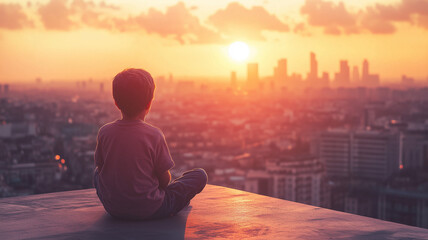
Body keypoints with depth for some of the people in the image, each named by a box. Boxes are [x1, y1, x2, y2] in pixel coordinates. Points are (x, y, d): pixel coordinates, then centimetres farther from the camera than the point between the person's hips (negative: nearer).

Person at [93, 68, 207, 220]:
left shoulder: (104, 132, -7)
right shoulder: (154, 135, -17)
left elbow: (100, 167, 5)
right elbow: (164, 179, -10)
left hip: (113, 209, 5)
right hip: (150, 210, -4)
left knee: (97, 173, 36)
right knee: (200, 175, 8)